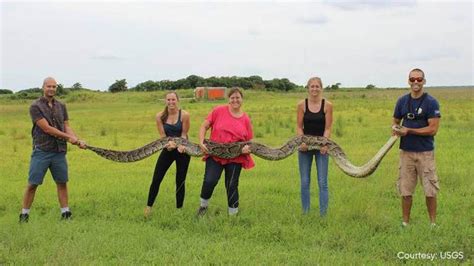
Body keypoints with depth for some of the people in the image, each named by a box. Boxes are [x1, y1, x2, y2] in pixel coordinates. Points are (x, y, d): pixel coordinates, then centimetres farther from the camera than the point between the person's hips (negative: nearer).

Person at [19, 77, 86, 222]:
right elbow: (47, 128, -14)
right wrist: (69, 138, -12)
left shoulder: (61, 106, 11)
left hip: (59, 152, 5)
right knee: (32, 184, -1)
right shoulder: (35, 106, -6)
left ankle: (65, 213, 14)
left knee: (62, 183, 7)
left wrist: (78, 141, -8)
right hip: (41, 151, -5)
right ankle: (24, 214, 8)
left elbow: (67, 127, 9)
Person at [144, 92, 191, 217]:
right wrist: (169, 143, -27)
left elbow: (184, 134, -8)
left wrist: (181, 145, -26)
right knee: (156, 179, -2)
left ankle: (179, 209, 20)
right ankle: (149, 207, 12)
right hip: (168, 149, 2)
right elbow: (163, 135, -7)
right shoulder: (160, 116, -7)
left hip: (182, 150, -2)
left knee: (180, 181, 5)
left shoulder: (184, 115, -13)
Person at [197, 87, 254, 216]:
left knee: (232, 186, 6)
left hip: (235, 157, 2)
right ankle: (203, 205, 12)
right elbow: (204, 127, 3)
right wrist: (201, 142, -9)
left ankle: (233, 214, 23)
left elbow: (249, 141, 8)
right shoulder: (218, 111, -3)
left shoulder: (246, 119, 1)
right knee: (210, 181, -16)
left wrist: (248, 148, -13)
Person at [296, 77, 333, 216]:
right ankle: (305, 213, 17)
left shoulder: (327, 105, -4)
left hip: (321, 145, -1)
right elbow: (299, 127, -1)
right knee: (304, 182, 7)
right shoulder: (302, 105, -1)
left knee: (322, 182, 0)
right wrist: (301, 141, -17)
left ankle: (323, 214, 7)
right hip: (305, 145, 1)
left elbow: (328, 128, -4)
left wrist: (324, 144, -19)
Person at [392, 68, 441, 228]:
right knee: (405, 190, 7)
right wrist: (395, 129, -6)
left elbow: (433, 129, -12)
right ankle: (405, 223, 17)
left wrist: (408, 131, -16)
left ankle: (433, 223, 15)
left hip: (425, 152, -3)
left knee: (430, 190, 2)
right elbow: (395, 121, 17)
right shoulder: (402, 101, 6)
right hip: (406, 151, 3)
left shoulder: (431, 102, -7)